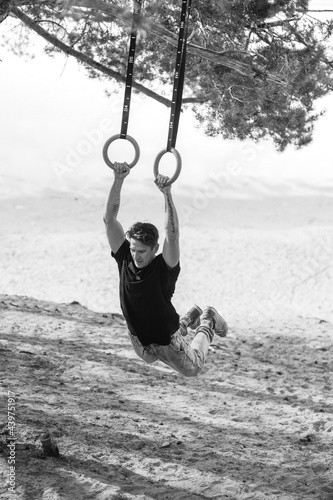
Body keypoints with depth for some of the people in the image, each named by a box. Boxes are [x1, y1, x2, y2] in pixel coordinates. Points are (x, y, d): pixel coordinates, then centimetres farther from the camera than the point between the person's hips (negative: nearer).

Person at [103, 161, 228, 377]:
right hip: (138, 339, 5)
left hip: (166, 340, -5)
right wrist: (118, 181, -38)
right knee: (149, 359, 35)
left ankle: (207, 322, 40)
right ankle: (189, 319, 48)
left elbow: (172, 236, -49)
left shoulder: (164, 268, -31)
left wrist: (167, 194, -56)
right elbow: (110, 219, -27)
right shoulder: (125, 258, -21)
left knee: (192, 369, 20)